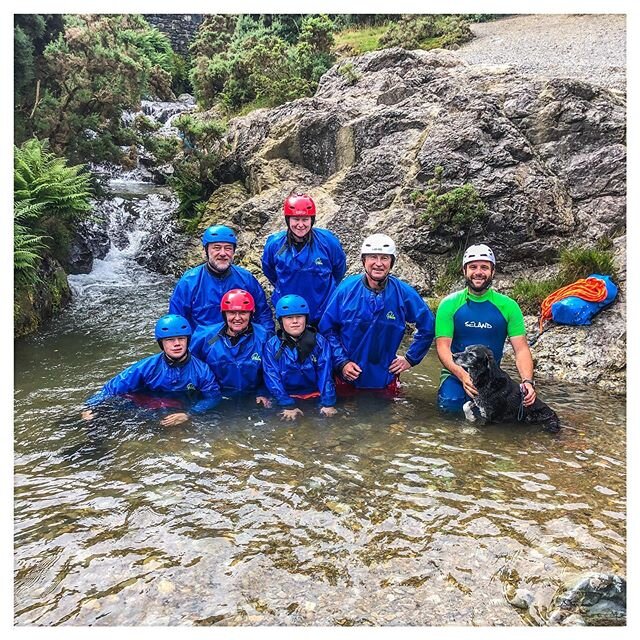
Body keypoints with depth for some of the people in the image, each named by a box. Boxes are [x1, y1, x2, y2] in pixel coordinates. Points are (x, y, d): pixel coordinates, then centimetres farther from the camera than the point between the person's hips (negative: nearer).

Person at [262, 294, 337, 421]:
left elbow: (325, 374, -6)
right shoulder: (272, 346, -2)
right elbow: (273, 377, -8)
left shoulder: (320, 342, 0)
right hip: (288, 397, 0)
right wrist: (288, 405, -17)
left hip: (315, 396, 1)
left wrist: (327, 403, -16)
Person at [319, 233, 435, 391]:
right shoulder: (347, 288, -10)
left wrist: (410, 359, 2)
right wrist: (341, 362, -11)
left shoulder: (403, 293, -9)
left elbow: (427, 327, 4)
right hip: (346, 376, 0)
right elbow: (327, 328, -4)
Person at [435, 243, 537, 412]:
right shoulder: (449, 304, -4)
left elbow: (521, 349, -4)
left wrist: (527, 381, -23)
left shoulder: (508, 306, -1)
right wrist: (462, 375, -27)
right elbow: (443, 346, -9)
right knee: (450, 405, -27)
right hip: (456, 373, -1)